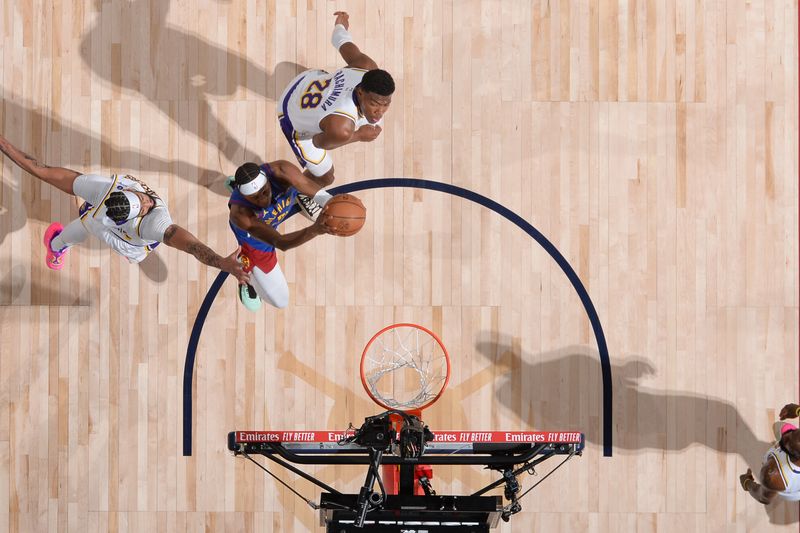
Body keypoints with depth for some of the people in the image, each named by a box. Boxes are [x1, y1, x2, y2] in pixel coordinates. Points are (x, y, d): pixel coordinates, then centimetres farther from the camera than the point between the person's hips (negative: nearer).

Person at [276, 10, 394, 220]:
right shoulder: (341, 129, -50)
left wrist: (340, 26, 12)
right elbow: (319, 143, -26)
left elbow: (344, 44, -11)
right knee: (324, 177, 8)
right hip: (295, 119, -6)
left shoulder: (368, 68, -33)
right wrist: (358, 136, -18)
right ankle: (300, 194, 47)